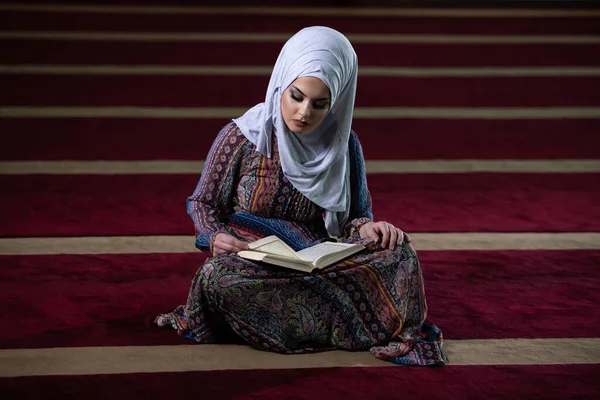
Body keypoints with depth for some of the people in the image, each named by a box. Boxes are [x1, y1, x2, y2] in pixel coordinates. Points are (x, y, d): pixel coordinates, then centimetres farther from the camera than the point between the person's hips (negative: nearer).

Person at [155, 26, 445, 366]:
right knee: (219, 275, -38)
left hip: (318, 260, 1)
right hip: (251, 261, -1)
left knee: (398, 251, -24)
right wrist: (215, 237, -18)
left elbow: (354, 213, 10)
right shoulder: (240, 137, -7)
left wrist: (365, 228, -14)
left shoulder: (344, 145, 1)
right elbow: (203, 203, 4)